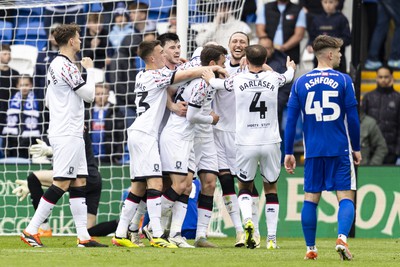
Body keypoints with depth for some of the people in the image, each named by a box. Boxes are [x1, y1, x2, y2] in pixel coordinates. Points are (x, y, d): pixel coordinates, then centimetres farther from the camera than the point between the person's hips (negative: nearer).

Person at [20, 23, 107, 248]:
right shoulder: (67, 67, -15)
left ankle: (83, 236, 4)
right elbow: (89, 95, -13)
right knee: (61, 184, -10)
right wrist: (90, 70, 0)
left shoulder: (55, 65, 15)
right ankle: (31, 230, -10)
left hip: (72, 134, 10)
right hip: (67, 135, -10)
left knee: (79, 182, 7)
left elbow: (48, 101, 22)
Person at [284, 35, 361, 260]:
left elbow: (291, 120, 4)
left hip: (313, 151, 3)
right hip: (340, 149, -3)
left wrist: (289, 153, 9)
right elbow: (353, 118, -3)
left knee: (311, 198, 9)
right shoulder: (343, 80, -3)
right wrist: (356, 148, 7)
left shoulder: (300, 83, 5)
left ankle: (311, 248, 9)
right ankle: (342, 237, -21)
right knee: (346, 197, 0)